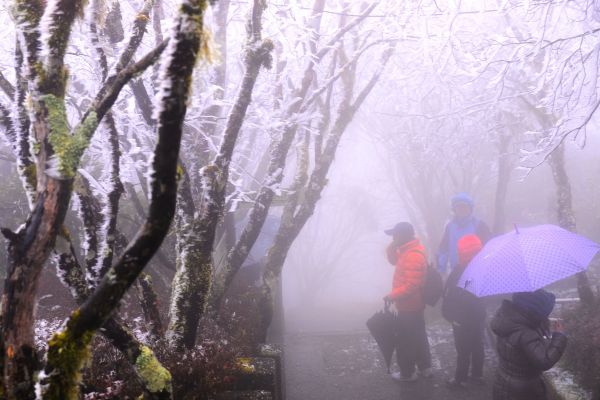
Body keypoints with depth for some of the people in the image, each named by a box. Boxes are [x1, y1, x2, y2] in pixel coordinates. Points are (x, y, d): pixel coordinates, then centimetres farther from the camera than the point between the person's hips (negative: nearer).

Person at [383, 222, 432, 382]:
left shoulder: (413, 256, -29)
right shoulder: (409, 250, 3)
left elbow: (411, 286, -30)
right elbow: (394, 260, 17)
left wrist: (392, 296, -20)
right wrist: (392, 247, -2)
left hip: (408, 307, -10)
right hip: (414, 305, 10)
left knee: (405, 341, 6)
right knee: (418, 337, 21)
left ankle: (407, 373, 20)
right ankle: (425, 367, 34)